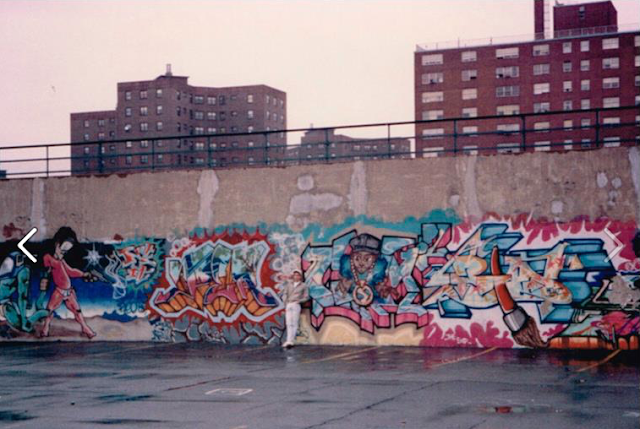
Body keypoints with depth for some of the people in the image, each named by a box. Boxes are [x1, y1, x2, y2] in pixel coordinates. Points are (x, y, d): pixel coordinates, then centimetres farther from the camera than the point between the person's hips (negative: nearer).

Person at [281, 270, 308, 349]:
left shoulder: (303, 286, 10)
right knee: (289, 323, -3)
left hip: (296, 305, -3)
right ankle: (289, 341, -3)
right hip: (288, 305, 3)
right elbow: (284, 294, 13)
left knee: (294, 324, -7)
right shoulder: (289, 284, 17)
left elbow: (306, 297, 7)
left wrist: (299, 301, -7)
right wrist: (285, 301, -3)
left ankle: (290, 341, -11)